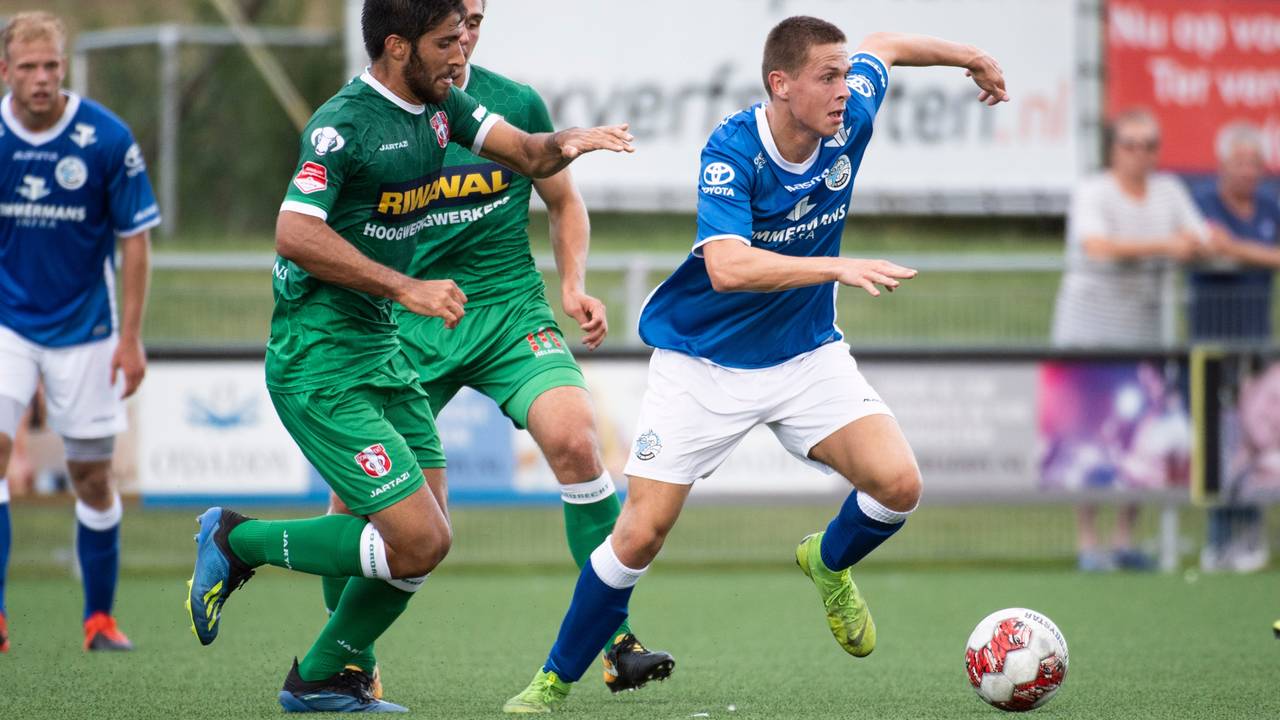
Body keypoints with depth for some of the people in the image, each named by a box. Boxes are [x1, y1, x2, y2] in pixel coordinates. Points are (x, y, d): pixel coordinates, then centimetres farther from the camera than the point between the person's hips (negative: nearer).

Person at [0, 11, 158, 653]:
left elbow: (135, 240, -4)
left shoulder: (107, 138, -12)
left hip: (83, 329, 0)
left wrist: (130, 336, -7)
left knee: (93, 477, 6)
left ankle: (100, 617, 21)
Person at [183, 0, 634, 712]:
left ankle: (320, 678, 22)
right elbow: (295, 234, -27)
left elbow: (528, 153, 9)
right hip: (320, 365, -9)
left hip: (384, 351, 9)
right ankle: (238, 541, 4)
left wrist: (568, 142, -15)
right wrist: (407, 289, -27)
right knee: (419, 541, -13)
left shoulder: (441, 104, 9)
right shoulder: (344, 124, -18)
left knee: (425, 533, 8)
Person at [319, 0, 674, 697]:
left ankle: (617, 643, -14)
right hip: (406, 325, 0)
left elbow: (563, 201, 16)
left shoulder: (516, 104, 2)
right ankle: (351, 659, 20)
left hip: (509, 310, 0)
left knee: (573, 437, -23)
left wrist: (573, 286, 1)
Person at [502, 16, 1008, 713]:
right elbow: (727, 267, -39)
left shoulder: (849, 120, -10)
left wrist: (971, 57, 25)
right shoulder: (732, 151, -25)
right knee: (640, 534, -6)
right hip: (704, 362, -4)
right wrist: (837, 267, -44)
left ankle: (829, 563, 18)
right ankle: (555, 680, 14)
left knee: (897, 483, -16)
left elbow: (882, 46, 13)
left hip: (807, 354, 4)